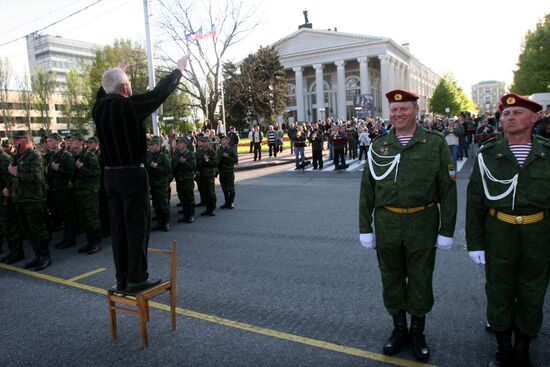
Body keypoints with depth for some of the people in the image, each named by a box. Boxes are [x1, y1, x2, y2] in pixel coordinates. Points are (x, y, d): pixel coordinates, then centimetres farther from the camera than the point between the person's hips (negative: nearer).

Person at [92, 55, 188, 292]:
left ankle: (122, 279, 20)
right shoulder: (131, 105, -15)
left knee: (118, 227, 12)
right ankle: (137, 279, 8)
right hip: (133, 174, -7)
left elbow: (103, 92, 27)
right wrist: (179, 69, 11)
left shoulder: (99, 107, 3)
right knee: (137, 227, 1)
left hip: (110, 175, 7)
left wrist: (114, 75, 43)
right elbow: (161, 90, -5)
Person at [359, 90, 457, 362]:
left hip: (422, 224, -2)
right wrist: (365, 227, 3)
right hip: (386, 224, 2)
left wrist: (446, 231, -4)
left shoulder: (435, 143, -3)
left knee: (420, 279, 12)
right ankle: (399, 328, 35)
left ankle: (418, 332, 34)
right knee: (391, 278, 14)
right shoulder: (378, 145, 2)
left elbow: (448, 190, -3)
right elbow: (367, 189, 4)